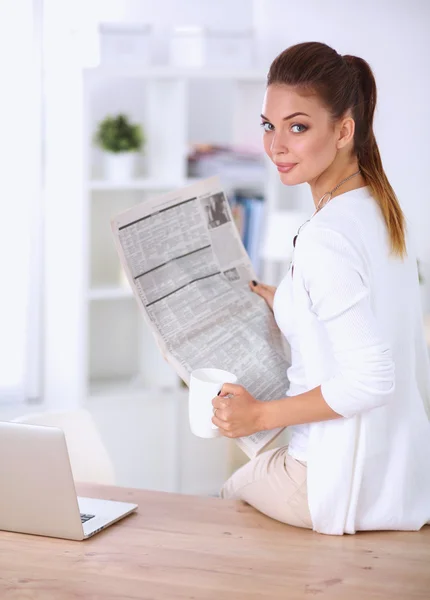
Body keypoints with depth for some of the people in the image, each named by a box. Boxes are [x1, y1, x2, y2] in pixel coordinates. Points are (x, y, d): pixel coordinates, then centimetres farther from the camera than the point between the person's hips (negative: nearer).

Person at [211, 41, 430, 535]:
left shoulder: (325, 238, -25)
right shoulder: (380, 206, 3)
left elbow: (370, 378, -27)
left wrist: (261, 415, -18)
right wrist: (277, 301, 16)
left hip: (349, 490, -8)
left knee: (231, 494, 22)